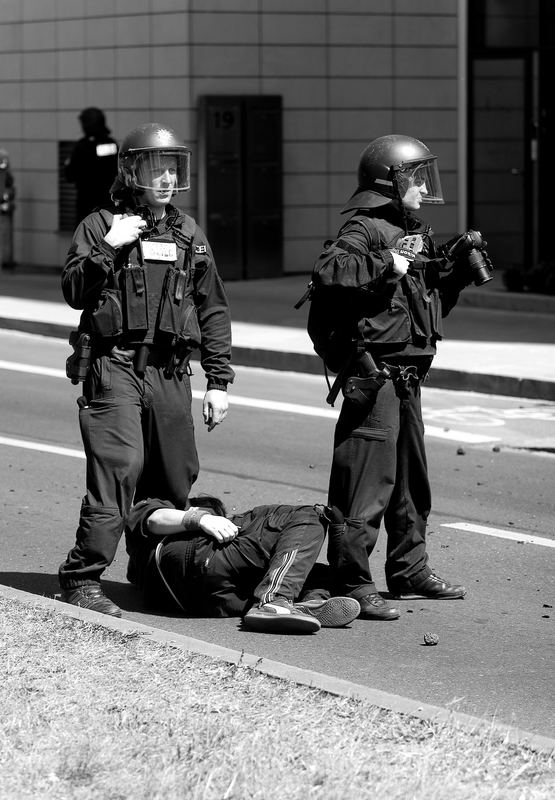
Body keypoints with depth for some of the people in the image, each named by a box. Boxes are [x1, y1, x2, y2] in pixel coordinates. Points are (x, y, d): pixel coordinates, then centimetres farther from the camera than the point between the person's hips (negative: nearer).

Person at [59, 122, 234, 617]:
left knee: (176, 479, 7)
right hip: (114, 366, -5)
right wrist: (108, 247, -18)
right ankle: (82, 580, -16)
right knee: (119, 469, -17)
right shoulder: (101, 226, 2)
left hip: (171, 372, 5)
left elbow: (213, 311, 16)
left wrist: (219, 381, 12)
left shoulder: (189, 234, 14)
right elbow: (74, 292, -8)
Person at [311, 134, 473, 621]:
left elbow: (431, 303, 26)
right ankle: (354, 586, -8)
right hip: (375, 374, -10)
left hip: (407, 376, 10)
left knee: (412, 479, 19)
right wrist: (387, 264, -26)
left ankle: (409, 570, 31)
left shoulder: (412, 232, 19)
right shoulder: (366, 229, -10)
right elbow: (327, 271, -28)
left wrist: (457, 274, 11)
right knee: (367, 483, -10)